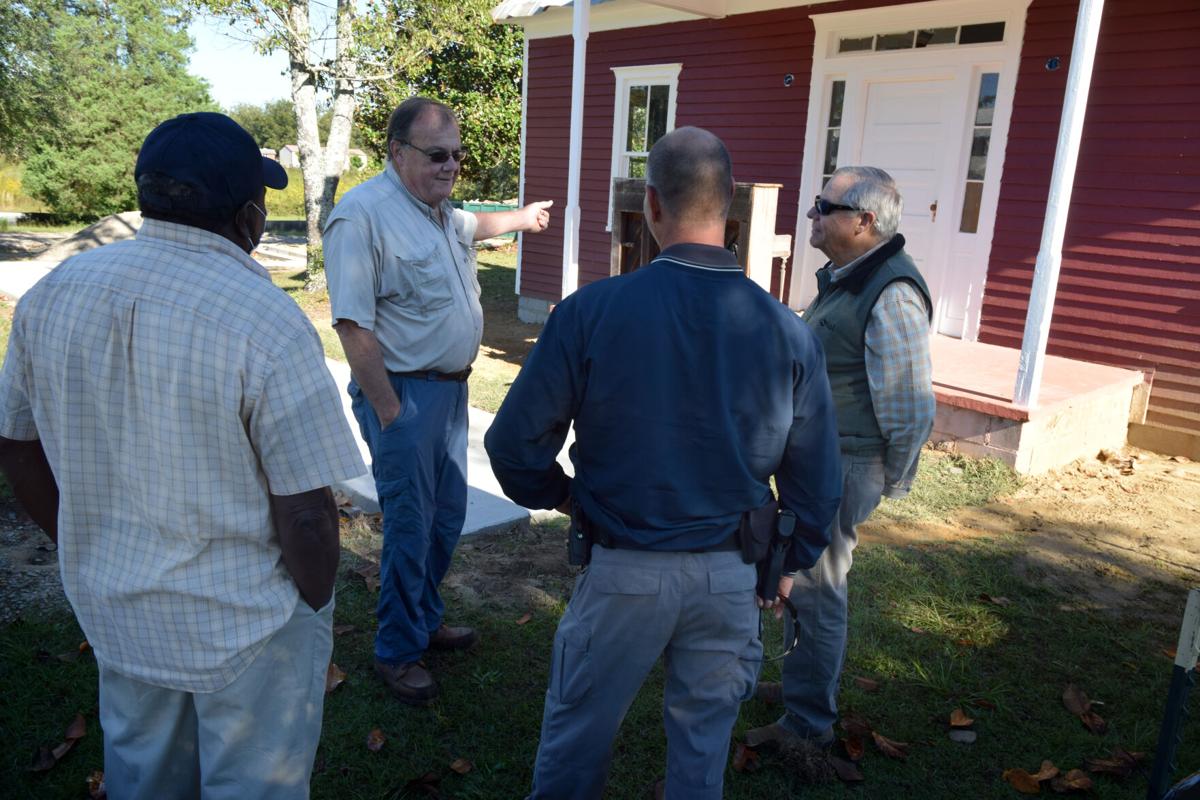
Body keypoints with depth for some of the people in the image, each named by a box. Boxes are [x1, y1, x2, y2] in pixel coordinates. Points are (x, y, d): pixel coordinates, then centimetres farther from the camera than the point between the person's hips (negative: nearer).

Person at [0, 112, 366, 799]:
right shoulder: (268, 321, -25)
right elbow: (307, 517, -23)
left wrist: (94, 553, 18)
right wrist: (314, 608, -3)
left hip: (115, 613, 6)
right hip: (247, 626, -5)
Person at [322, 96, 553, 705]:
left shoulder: (438, 210, 10)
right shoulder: (363, 214, -19)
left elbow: (470, 226, 37)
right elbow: (354, 326, -22)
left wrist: (523, 216, 49)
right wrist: (388, 412, -23)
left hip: (450, 387, 9)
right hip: (403, 393, -9)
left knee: (446, 519, 18)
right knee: (409, 529, 0)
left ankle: (425, 618, 38)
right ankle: (397, 652, 19)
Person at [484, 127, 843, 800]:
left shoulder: (591, 311, -16)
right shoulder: (789, 333, -9)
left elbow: (515, 444, -11)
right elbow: (818, 478, 0)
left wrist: (560, 495, 10)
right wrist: (789, 562, 17)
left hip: (623, 569, -2)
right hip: (731, 576, 3)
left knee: (577, 739, 20)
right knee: (703, 742, 22)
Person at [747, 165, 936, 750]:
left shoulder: (891, 295, -22)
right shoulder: (843, 278, 10)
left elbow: (911, 407, -21)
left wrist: (891, 483, -10)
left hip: (842, 469, -10)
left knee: (814, 588, 1)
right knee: (799, 577, 21)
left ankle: (807, 723, 18)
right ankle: (804, 684, 40)